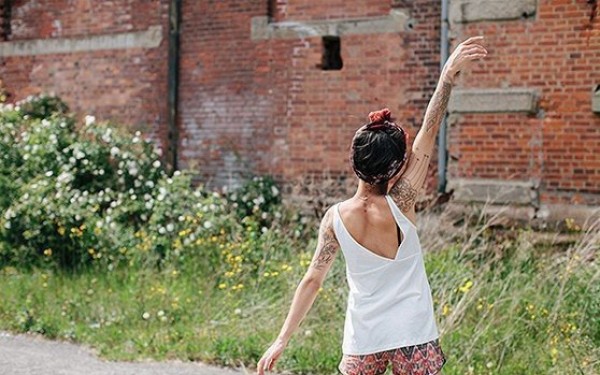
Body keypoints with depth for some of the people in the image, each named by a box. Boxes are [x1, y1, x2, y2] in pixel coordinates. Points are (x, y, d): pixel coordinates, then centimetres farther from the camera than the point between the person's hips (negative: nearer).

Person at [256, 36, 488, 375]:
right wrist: (450, 74, -11)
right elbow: (429, 132, -12)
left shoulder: (336, 218, -5)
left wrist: (283, 339, 2)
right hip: (413, 335, -2)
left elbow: (312, 280, -4)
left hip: (362, 340, 2)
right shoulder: (400, 204, -12)